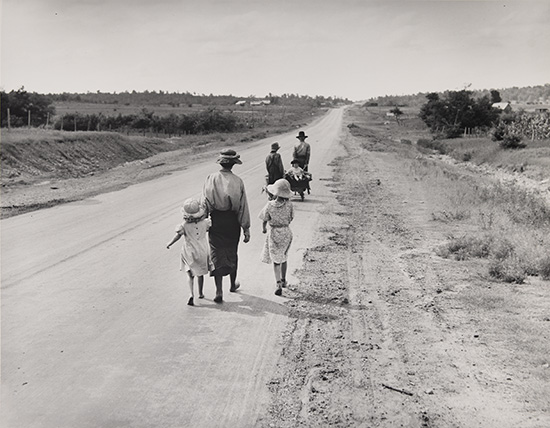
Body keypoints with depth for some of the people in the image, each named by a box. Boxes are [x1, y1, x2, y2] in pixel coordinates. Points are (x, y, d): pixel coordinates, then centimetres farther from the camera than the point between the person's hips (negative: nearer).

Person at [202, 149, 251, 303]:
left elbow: (205, 203, -6)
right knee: (232, 252, 20)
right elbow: (243, 206, -7)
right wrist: (246, 229, -1)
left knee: (217, 255, 4)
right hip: (232, 221, 0)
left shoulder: (210, 179, -8)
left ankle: (219, 291, -5)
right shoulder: (237, 182, -10)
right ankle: (233, 284, 38)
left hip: (215, 220, 0)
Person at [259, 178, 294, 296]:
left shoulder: (270, 205, -16)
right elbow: (291, 219, 0)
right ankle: (283, 280, 38)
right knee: (283, 257, 22)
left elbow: (264, 220, -7)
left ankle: (279, 284, -9)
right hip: (286, 232, 2)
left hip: (274, 233, -2)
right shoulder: (289, 204, -11)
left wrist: (264, 228, 14)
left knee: (276, 260, 4)